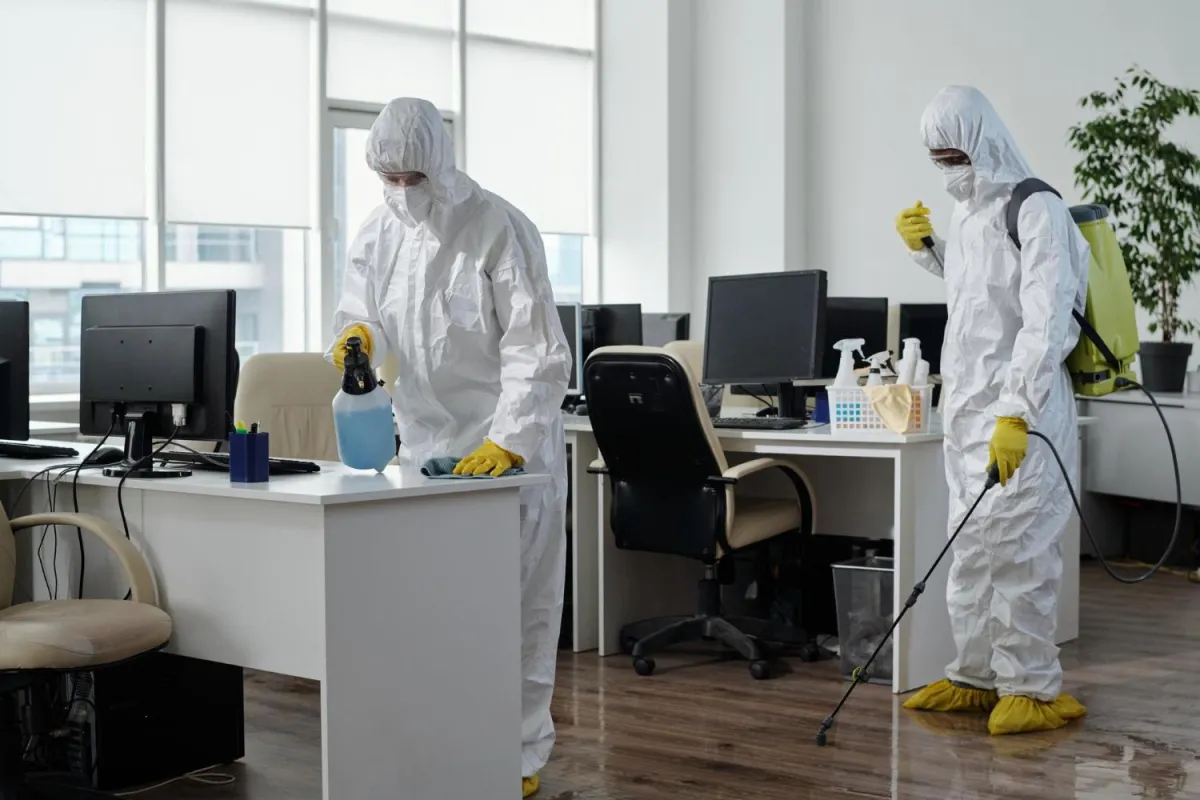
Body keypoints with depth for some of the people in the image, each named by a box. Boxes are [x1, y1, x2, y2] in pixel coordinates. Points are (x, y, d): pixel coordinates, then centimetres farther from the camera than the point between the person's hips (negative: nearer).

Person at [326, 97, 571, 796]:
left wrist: (506, 442, -28)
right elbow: (363, 312, 11)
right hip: (425, 441, 5)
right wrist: (358, 332, -15)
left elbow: (537, 351, -18)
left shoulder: (500, 229, -15)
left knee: (516, 603, 1)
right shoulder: (380, 234, 3)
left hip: (509, 445, -5)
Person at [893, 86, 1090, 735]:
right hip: (967, 407, 8)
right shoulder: (967, 213, 14)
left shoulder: (1038, 213, -12)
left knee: (1006, 547, -9)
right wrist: (924, 249, 16)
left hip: (1020, 415, -8)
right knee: (973, 548, 11)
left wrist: (1014, 414, -27)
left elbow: (1045, 325, -20)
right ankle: (979, 677, 20)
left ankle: (1035, 688, 1)